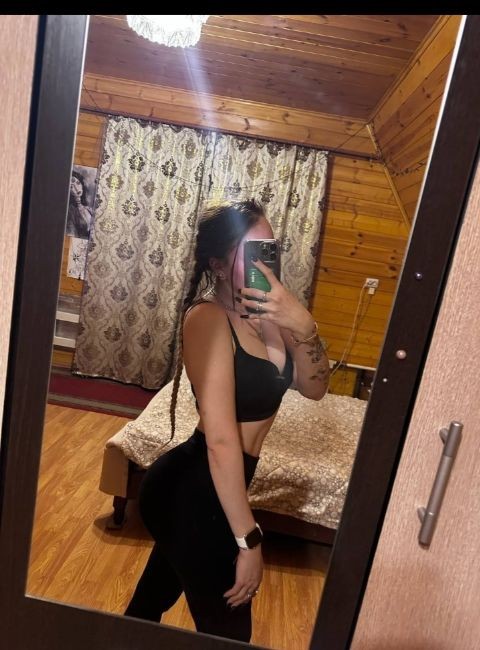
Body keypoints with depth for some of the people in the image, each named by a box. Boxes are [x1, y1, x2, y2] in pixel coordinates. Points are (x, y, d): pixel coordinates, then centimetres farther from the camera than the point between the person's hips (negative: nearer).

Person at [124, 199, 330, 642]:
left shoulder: (267, 313, -3)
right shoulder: (208, 318, -25)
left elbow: (314, 388, -1)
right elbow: (221, 441, -26)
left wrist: (304, 327, -19)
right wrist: (249, 541, -21)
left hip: (202, 486, 7)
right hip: (193, 489, -7)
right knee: (228, 628, 15)